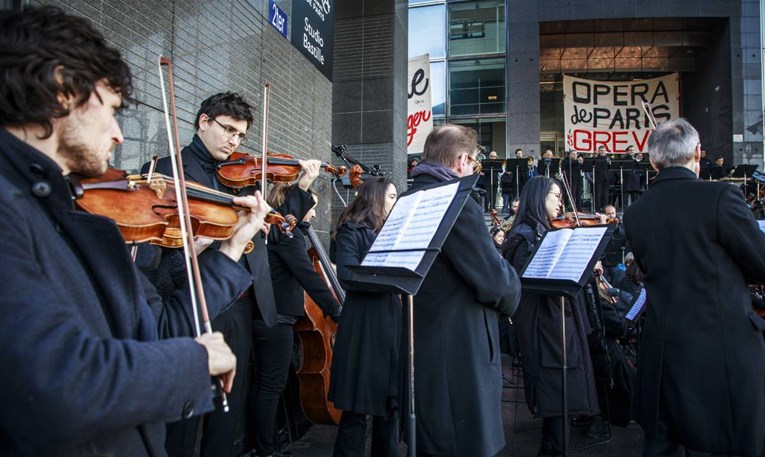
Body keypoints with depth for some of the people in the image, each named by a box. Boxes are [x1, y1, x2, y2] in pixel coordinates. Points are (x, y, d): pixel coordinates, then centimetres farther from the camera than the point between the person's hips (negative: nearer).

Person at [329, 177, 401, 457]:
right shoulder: (352, 230, -3)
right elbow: (348, 273, -17)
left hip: (393, 320, 7)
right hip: (364, 324, -7)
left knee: (390, 401, 13)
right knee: (358, 405, 0)